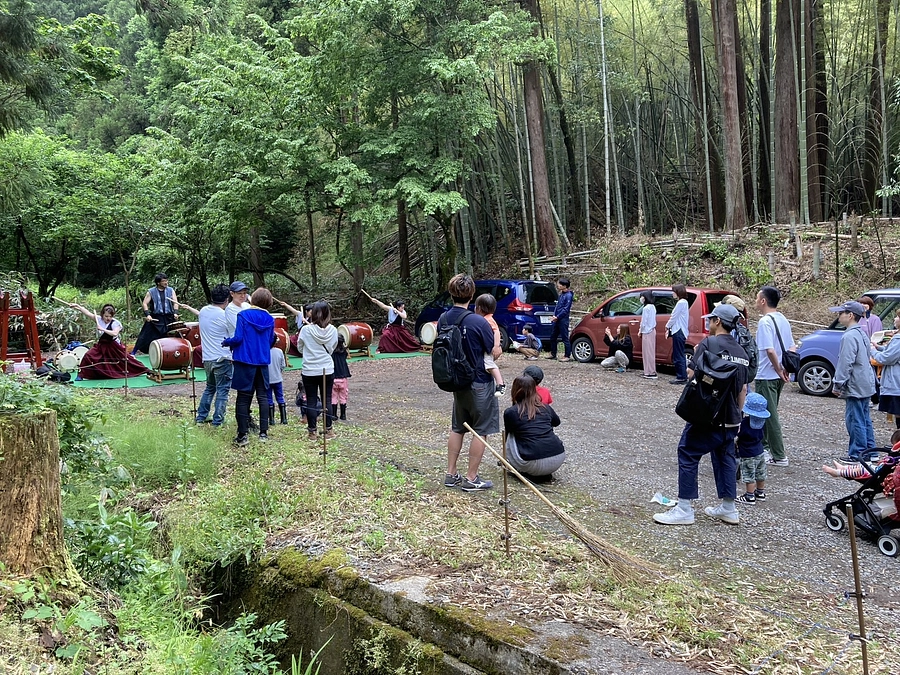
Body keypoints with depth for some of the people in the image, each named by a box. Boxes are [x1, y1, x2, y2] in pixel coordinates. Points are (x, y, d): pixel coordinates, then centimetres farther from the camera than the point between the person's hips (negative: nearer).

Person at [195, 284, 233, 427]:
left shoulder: (203, 311, 3)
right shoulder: (225, 316, -15)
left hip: (207, 358, 6)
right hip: (223, 359, -6)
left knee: (209, 388, 22)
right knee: (222, 391, 3)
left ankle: (201, 417, 25)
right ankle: (218, 421, 5)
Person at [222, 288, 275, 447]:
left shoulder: (243, 315, -7)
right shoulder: (270, 319, 3)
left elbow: (238, 338, -14)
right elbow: (271, 342, 10)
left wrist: (225, 342, 5)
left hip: (245, 362, -3)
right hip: (263, 362, 3)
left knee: (243, 397, 2)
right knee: (263, 396, 10)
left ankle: (243, 435, 2)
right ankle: (263, 432, 10)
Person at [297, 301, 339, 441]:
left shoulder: (306, 330, -11)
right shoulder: (332, 330, -6)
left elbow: (300, 347, 3)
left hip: (309, 372, -1)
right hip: (327, 371, 1)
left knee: (311, 402, 7)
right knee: (326, 400, 10)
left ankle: (312, 432, 11)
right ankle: (328, 430, 16)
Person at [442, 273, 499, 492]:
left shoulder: (443, 319, -2)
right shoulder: (478, 322, -22)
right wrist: (496, 332, 4)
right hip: (480, 383, -6)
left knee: (457, 428, 19)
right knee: (481, 431, 6)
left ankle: (451, 474, 25)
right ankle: (471, 478, 11)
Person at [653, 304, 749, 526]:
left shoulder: (709, 344, -13)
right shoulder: (741, 351, 11)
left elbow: (692, 375, -16)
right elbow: (743, 389, 15)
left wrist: (695, 354, 1)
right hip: (730, 419, 8)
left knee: (688, 455, -1)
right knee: (725, 458, 17)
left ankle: (684, 509, -1)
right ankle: (728, 509, 22)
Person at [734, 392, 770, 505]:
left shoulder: (744, 423, -25)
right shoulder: (761, 421, -5)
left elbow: (735, 438, -19)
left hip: (748, 455, -7)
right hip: (760, 452, 8)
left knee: (749, 476, 1)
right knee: (760, 474, 18)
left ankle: (749, 497, 8)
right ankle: (760, 493, 32)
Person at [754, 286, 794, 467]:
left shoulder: (765, 321, -17)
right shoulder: (783, 320, 10)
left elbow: (770, 350, -26)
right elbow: (792, 348, 13)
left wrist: (779, 370, -15)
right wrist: (785, 369, 8)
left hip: (766, 376, -9)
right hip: (778, 376, 9)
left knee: (770, 416, -2)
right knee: (769, 414, 20)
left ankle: (779, 457, 2)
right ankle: (764, 447, 30)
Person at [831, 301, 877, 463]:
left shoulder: (849, 336, -18)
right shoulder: (862, 334, 13)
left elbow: (846, 364, -20)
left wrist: (837, 384, -13)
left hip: (855, 387, -10)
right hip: (866, 384, 10)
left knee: (855, 420, -4)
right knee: (865, 419, 16)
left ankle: (857, 454, 1)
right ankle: (870, 450, 23)